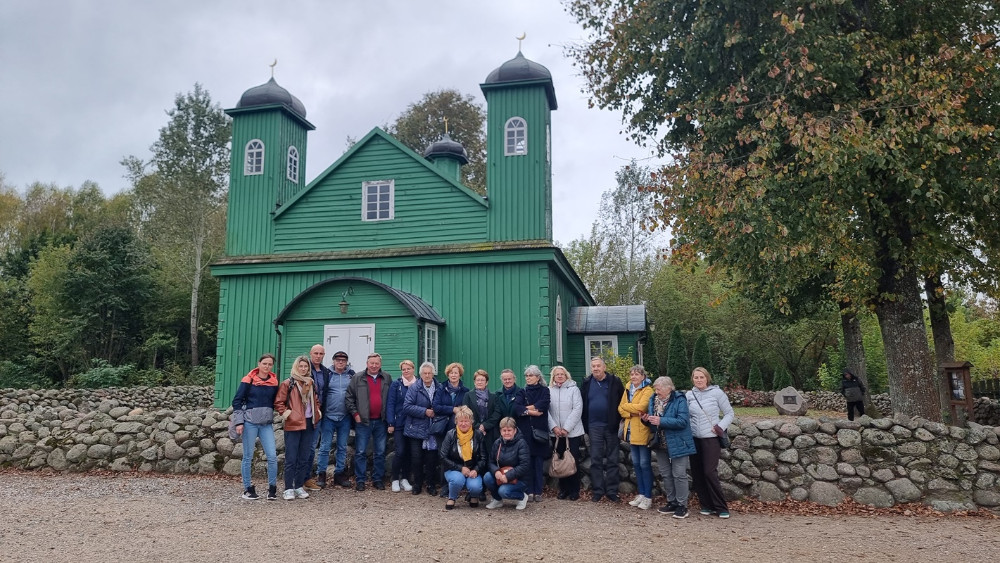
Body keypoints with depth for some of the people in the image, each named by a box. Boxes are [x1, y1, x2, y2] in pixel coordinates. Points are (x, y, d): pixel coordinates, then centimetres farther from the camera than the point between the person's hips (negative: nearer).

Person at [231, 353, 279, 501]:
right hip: (250, 422, -3)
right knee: (248, 457, 5)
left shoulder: (274, 382, 6)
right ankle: (247, 489, 16)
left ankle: (272, 488, 8)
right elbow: (237, 400, -3)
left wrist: (272, 418, 9)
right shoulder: (248, 380, -4)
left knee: (272, 456, -4)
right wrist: (239, 422, -8)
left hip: (267, 424, 3)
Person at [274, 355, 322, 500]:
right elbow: (278, 403, -5)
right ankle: (288, 489, 4)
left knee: (304, 458, 11)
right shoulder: (287, 384, -5)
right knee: (291, 458, -2)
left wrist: (317, 412, 11)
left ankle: (299, 487, 19)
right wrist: (286, 413, -12)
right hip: (293, 425, -6)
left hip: (309, 424, 6)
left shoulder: (311, 383, 12)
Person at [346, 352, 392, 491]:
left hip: (381, 422, 2)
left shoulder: (387, 379, 7)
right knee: (360, 452, 1)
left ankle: (378, 479, 19)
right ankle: (360, 480, 9)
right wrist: (355, 413, -5)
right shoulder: (358, 378, 2)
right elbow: (349, 397, 2)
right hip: (363, 421, -2)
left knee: (380, 452, 8)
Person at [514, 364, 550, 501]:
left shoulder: (544, 391, 10)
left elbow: (543, 404, -11)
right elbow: (516, 407, -4)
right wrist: (531, 411, -15)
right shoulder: (522, 392, 14)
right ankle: (529, 491, 5)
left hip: (539, 430, -1)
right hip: (525, 431, 1)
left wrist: (526, 408, -8)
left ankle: (538, 492, 3)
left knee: (539, 461, -2)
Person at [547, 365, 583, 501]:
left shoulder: (574, 389, 0)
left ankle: (575, 490, 10)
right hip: (556, 432, 2)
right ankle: (563, 489, 18)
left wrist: (566, 428, -12)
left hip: (573, 432, -2)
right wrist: (554, 427, -10)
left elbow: (577, 410, -7)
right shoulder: (549, 391, 5)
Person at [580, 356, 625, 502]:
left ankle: (612, 491, 12)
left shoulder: (615, 382, -1)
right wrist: (585, 425, 3)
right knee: (595, 460, 4)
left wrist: (618, 420, -7)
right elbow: (583, 404, 8)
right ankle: (597, 491, 12)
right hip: (594, 426, 2)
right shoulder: (587, 383, 5)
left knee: (612, 460, 5)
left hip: (611, 426, -2)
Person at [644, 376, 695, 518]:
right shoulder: (653, 399, 4)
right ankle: (672, 503, 26)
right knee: (666, 474, 14)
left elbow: (682, 421, -25)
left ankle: (682, 505, 9)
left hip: (677, 443, -7)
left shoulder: (679, 400, -16)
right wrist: (647, 419, -8)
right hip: (661, 444, 7)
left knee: (679, 474, -1)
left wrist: (661, 421, -28)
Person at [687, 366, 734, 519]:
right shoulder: (689, 395, 4)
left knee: (710, 472, -10)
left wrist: (721, 427, -11)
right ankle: (706, 505, 20)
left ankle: (721, 508, 3)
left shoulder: (717, 392, -5)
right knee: (696, 474, 6)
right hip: (694, 439, 4)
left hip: (711, 439, -4)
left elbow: (729, 413, 1)